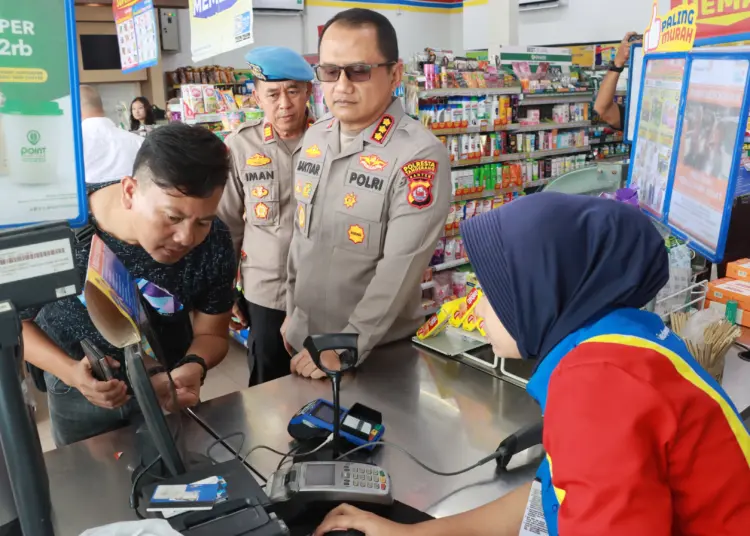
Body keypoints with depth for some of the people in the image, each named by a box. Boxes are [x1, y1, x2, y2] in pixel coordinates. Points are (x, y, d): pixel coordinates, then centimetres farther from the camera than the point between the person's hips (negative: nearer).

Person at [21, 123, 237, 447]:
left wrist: (194, 366, -33)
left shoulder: (213, 243, -26)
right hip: (77, 391, -1)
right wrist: (69, 371, -30)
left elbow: (211, 332, -11)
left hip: (167, 382, 1)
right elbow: (13, 317, -13)